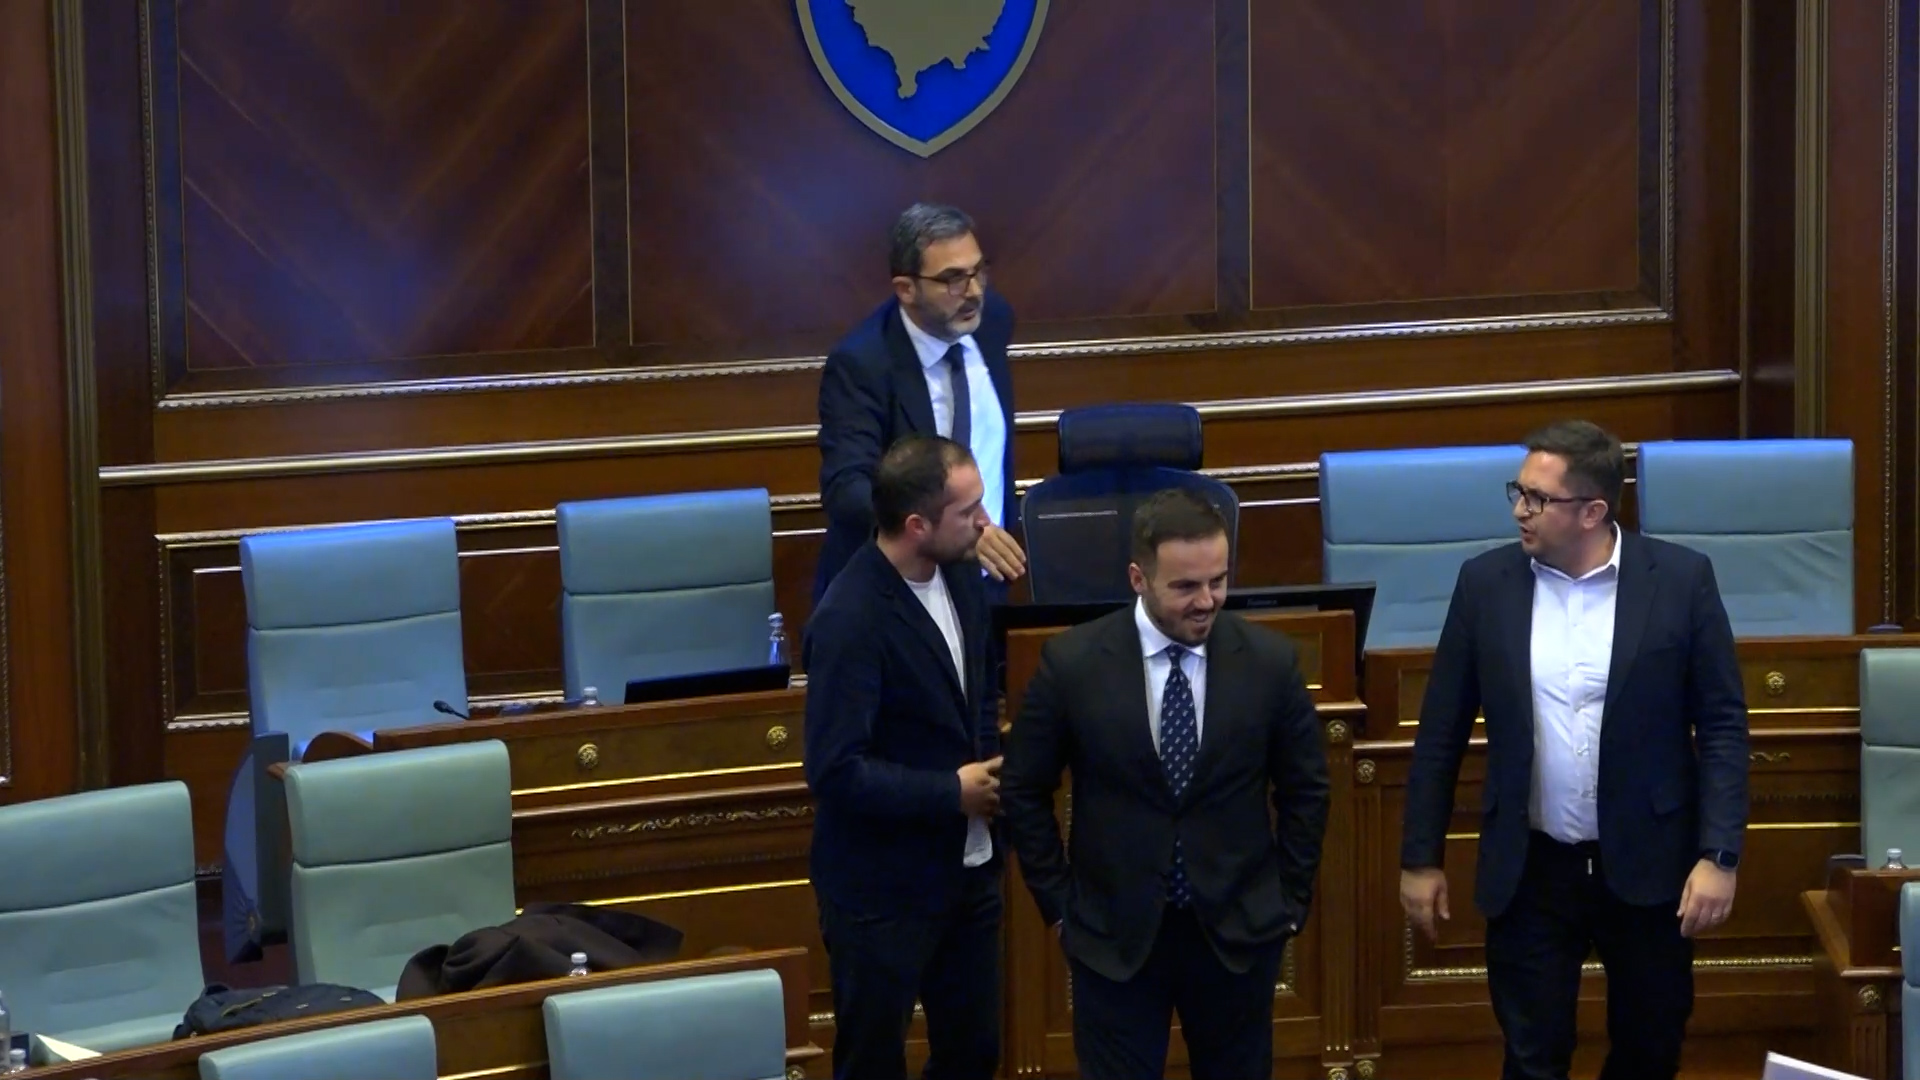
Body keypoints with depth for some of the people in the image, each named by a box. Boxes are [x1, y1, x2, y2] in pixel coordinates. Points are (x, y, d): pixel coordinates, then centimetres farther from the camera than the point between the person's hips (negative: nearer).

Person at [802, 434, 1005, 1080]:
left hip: (967, 869, 7)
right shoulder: (851, 620, -25)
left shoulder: (962, 578, 0)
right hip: (882, 888, -7)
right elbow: (837, 771, -26)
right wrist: (954, 793, -20)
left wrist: (992, 766, 1)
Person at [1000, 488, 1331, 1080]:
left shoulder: (1269, 661, -6)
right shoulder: (1073, 663, -10)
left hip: (1239, 934, 1)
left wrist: (1291, 900, 6)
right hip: (1114, 936, -1)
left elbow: (1305, 789, 7)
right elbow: (1025, 791, 1)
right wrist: (1058, 903, 1)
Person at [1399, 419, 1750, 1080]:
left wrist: (1719, 855, -12)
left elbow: (1722, 725, -5)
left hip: (1648, 865, -1)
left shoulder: (1680, 579, -8)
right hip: (1529, 871, 1)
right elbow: (1441, 731, 4)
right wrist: (1420, 857, 4)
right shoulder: (1486, 583, -3)